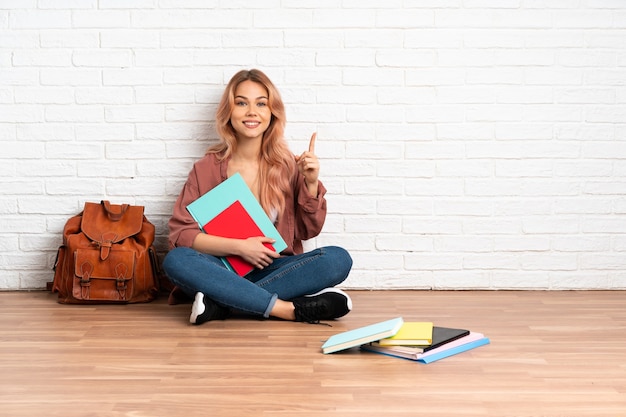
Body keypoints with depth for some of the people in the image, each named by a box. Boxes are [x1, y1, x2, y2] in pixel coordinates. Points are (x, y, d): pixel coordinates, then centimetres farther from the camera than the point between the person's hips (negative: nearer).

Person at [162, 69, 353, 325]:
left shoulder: (288, 166, 5)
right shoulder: (207, 169, 0)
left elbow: (309, 230, 5)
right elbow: (180, 233, -6)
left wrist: (311, 184, -11)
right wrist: (238, 247, -17)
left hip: (274, 270, 2)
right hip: (224, 271, -1)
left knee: (338, 259, -24)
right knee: (176, 260, -31)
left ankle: (221, 303, -27)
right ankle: (290, 309, -32)